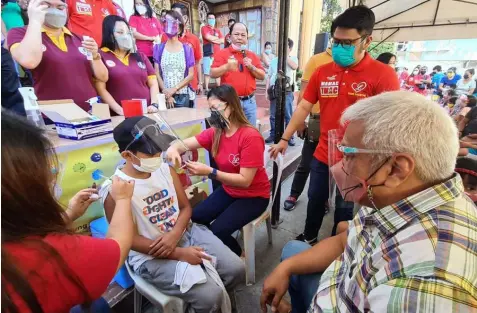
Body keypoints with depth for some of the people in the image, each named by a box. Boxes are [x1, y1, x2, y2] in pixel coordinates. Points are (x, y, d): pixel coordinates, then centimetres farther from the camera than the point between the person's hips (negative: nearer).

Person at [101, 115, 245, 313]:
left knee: (236, 269, 1)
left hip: (186, 233, 6)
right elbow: (131, 239, -16)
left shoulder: (165, 169, -3)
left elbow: (186, 207, 3)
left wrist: (174, 234, -17)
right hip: (151, 256, -5)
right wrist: (180, 254, -20)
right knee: (210, 296, -19)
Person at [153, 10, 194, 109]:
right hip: (164, 96, 0)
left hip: (182, 96, 0)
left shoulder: (187, 49, 6)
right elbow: (157, 74, 1)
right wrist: (166, 93, -12)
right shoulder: (159, 48, 7)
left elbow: (191, 75, 0)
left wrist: (174, 89, -10)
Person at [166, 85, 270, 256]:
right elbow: (186, 143, -7)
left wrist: (209, 172, -34)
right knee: (195, 218, -10)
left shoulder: (250, 136, -26)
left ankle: (240, 258, 14)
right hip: (228, 190, 6)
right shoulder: (215, 132, -6)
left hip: (254, 196, -6)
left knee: (217, 230, -20)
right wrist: (174, 148, -31)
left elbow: (245, 181, -26)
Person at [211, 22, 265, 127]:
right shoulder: (222, 53, 2)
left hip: (249, 101, 4)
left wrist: (251, 67, -7)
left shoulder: (252, 55, 14)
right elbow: (213, 73, -8)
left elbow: (262, 76, 10)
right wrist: (226, 67, -25)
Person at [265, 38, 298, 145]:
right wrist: (267, 91, 7)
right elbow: (269, 77, 14)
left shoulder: (293, 58, 9)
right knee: (273, 116, 7)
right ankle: (273, 135, 19)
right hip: (274, 91, 3)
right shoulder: (274, 61, 15)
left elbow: (294, 67, -15)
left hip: (287, 92, -3)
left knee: (288, 116, 0)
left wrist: (285, 56, -10)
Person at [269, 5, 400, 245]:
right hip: (322, 156, 4)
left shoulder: (383, 75, -11)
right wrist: (284, 139, 2)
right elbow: (303, 108, 4)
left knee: (345, 211, 16)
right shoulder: (322, 72, 1)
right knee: (315, 200, 21)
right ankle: (309, 238, 47)